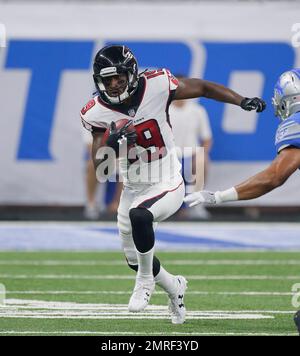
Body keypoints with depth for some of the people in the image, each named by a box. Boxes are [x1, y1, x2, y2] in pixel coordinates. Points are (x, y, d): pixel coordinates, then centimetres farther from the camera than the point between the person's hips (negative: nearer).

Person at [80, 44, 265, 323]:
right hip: (132, 190, 5)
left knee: (139, 215, -36)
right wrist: (111, 145, -31)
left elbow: (203, 88, -3)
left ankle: (146, 280, -11)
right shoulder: (97, 114, -10)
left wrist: (242, 101, -13)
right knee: (134, 258, 18)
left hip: (167, 185, -5)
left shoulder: (156, 86, -16)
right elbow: (100, 171, -10)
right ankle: (174, 287, 50)